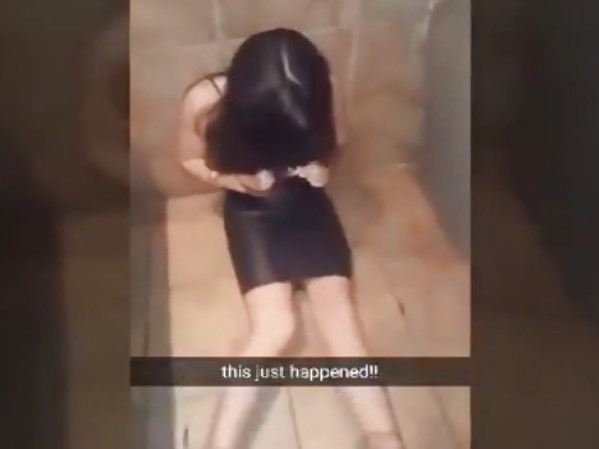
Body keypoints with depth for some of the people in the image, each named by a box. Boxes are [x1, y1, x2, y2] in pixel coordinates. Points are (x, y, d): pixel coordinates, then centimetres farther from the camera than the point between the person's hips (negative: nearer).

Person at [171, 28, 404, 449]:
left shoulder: (314, 98, -20)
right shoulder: (206, 102, -26)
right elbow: (190, 160, -6)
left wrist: (320, 169, -20)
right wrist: (237, 180, -23)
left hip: (306, 203, 2)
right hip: (253, 211, -2)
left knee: (339, 309, -15)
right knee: (274, 326, -20)